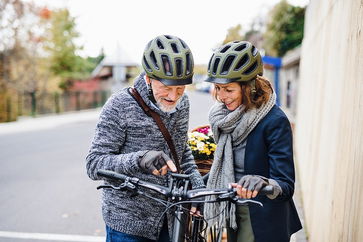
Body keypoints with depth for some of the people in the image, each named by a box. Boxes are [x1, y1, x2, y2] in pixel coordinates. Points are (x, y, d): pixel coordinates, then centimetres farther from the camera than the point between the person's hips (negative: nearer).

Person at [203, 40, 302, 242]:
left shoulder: (275, 121, -21)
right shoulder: (223, 116, -2)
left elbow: (286, 184, -23)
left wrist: (262, 184, -42)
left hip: (264, 223, -6)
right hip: (234, 212, 6)